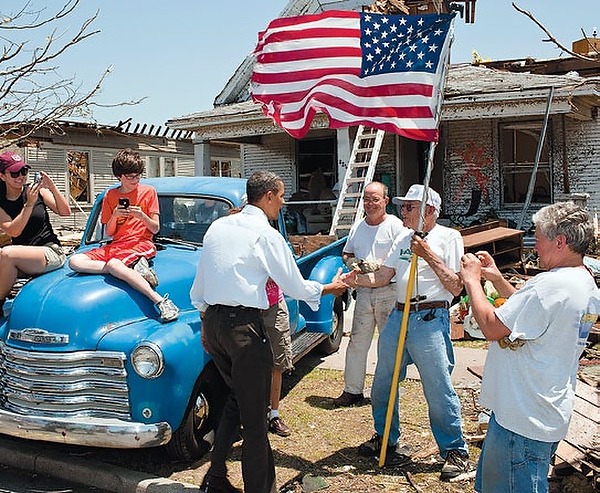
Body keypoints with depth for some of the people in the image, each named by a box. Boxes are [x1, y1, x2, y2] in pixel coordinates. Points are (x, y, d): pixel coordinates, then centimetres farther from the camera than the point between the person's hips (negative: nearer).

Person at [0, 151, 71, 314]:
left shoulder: (36, 190, 4)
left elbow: (65, 212, -2)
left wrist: (53, 188, -16)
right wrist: (29, 204, -17)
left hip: (51, 252, -2)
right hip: (22, 256, 2)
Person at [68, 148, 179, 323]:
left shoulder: (148, 191, 6)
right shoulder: (110, 195, 14)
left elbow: (155, 229, 4)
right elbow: (109, 232, 11)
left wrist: (141, 215, -15)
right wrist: (114, 216, -9)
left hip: (141, 244, -5)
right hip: (116, 245, 5)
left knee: (112, 264, -37)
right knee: (75, 261, -19)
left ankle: (162, 302, -41)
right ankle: (135, 268, -28)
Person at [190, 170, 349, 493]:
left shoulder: (218, 226, 11)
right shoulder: (266, 235, -9)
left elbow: (199, 284, 15)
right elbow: (295, 287, -3)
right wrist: (331, 287, 14)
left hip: (212, 321, 8)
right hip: (244, 325, -7)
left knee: (236, 397, 22)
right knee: (254, 415, 3)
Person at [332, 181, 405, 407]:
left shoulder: (395, 225, -4)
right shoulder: (357, 227, 14)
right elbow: (346, 253, 25)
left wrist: (378, 265, -18)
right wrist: (352, 262, 3)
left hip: (389, 292, -5)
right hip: (364, 292, 5)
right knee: (357, 341, 5)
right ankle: (352, 390, 15)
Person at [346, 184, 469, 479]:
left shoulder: (448, 237, -3)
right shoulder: (403, 238, 17)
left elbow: (456, 287, -10)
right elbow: (383, 276, 13)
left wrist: (428, 255, -15)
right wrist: (353, 279, -3)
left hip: (430, 319, -7)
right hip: (398, 316, 7)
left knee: (438, 391, -3)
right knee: (382, 385, 14)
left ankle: (455, 451, 15)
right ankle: (386, 440, 33)